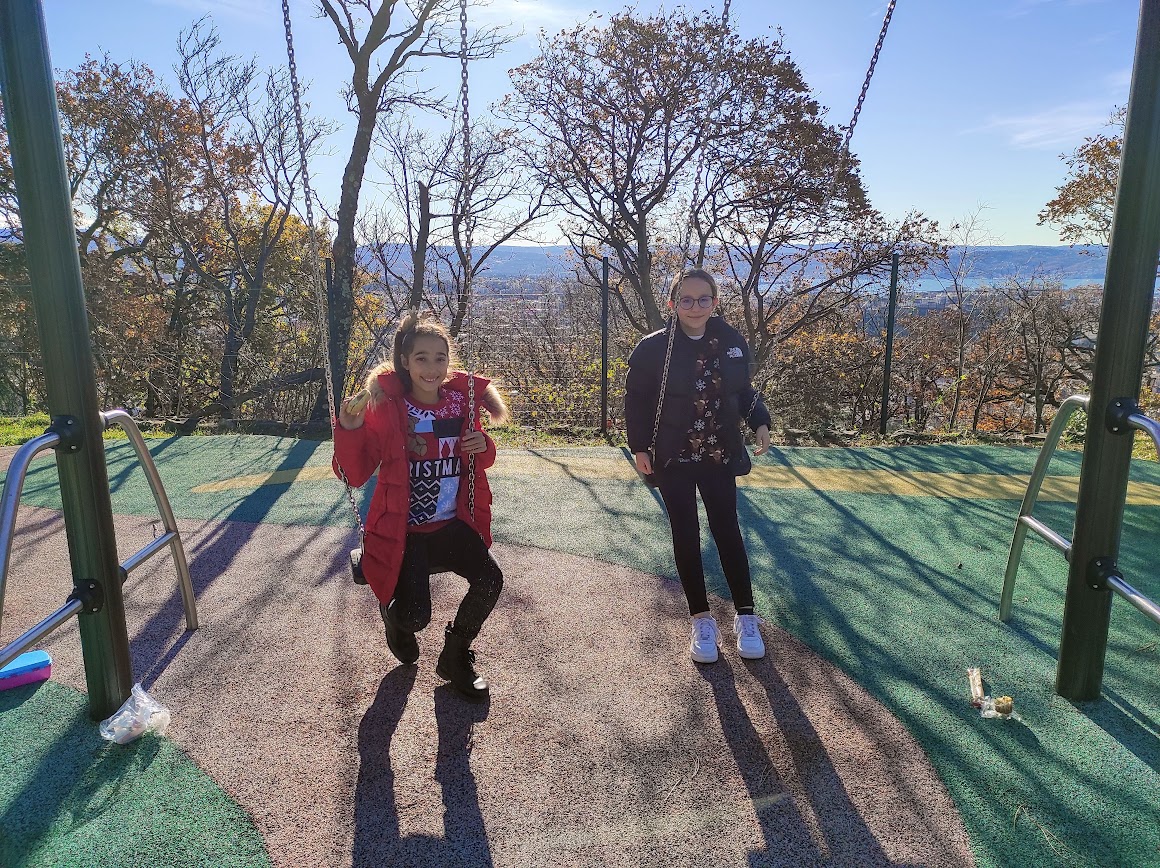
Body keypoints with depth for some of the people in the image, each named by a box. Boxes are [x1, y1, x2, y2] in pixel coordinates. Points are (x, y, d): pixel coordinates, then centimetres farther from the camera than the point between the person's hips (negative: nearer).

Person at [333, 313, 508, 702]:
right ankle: (392, 610, 26)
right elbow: (355, 474, -12)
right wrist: (349, 428, -28)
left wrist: (484, 447, -8)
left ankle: (455, 657, 11)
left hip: (453, 524, 4)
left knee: (490, 578, -19)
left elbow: (481, 459, 16)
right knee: (415, 617, -17)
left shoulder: (462, 399, 0)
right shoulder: (384, 406, -12)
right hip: (403, 531, -4)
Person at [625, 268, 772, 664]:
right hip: (673, 458, -1)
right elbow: (637, 401, -4)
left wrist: (760, 423, -6)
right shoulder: (654, 348, -11)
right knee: (686, 537, 4)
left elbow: (743, 391, 9)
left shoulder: (731, 342, -3)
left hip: (720, 456, 2)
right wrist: (640, 447, -8)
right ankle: (702, 621, 18)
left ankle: (745, 617, 19)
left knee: (728, 532, 4)